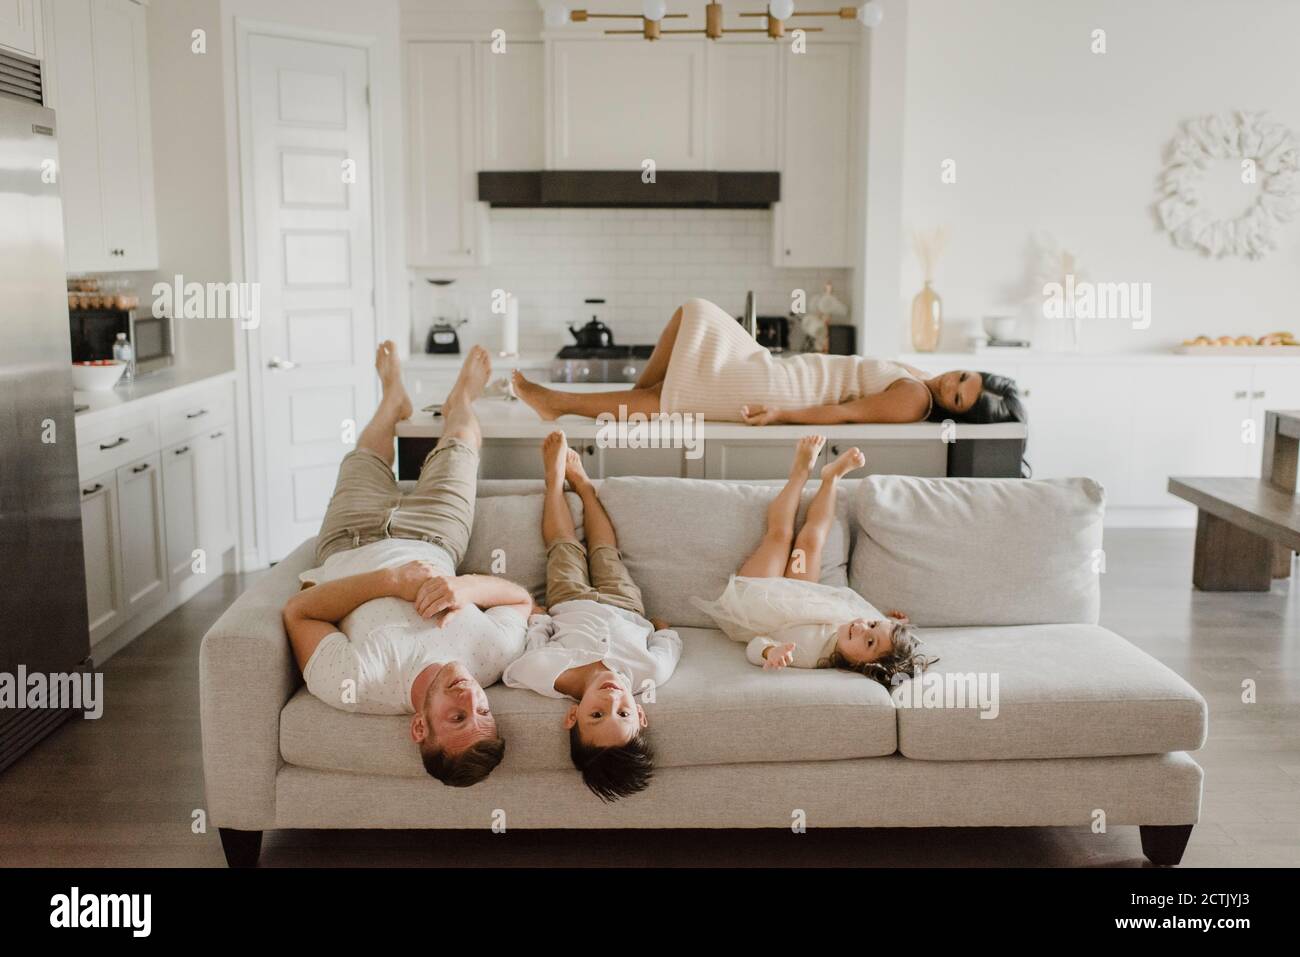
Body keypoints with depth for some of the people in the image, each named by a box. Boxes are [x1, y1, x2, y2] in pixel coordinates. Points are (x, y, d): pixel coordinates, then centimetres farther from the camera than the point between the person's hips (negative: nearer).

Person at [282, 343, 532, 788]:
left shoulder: (354, 687, -49)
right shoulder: (495, 655, -45)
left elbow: (297, 612, -33)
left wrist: (389, 580, -45)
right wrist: (467, 586, -47)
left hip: (348, 548, -1)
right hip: (432, 541, 1)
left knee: (364, 454, 24)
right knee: (460, 438, 21)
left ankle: (395, 398, 61)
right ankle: (459, 402, 60)